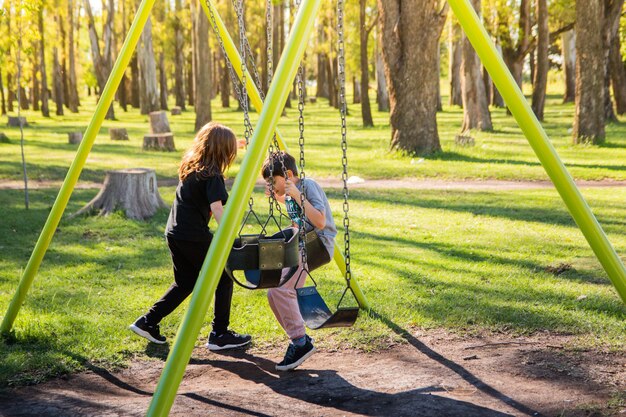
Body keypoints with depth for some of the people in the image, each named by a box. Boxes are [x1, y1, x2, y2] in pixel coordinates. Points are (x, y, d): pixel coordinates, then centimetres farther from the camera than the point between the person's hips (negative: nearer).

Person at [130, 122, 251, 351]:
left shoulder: (189, 164, 9)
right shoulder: (212, 175, -15)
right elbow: (217, 208, -25)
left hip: (174, 233, 9)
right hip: (194, 237, -9)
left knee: (185, 283, 22)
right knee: (224, 278, 7)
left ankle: (148, 322, 18)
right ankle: (219, 335, 9)